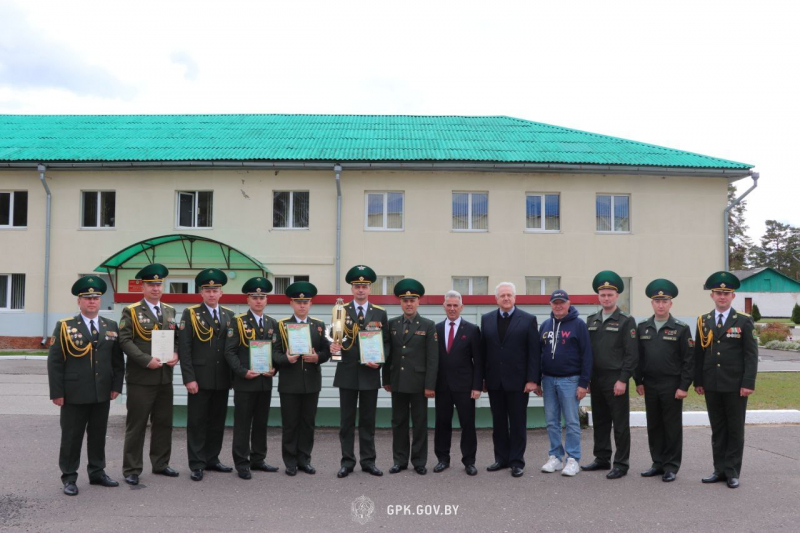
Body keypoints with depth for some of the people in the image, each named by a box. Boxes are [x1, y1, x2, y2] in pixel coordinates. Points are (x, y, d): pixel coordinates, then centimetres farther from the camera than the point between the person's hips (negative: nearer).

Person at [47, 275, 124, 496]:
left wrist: (116, 385, 3)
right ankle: (69, 477, 16)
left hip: (102, 394, 4)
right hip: (74, 394, -3)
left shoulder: (111, 326, 8)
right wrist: (56, 392, -9)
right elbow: (54, 362, -5)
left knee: (98, 435, 12)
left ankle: (97, 473, 24)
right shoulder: (64, 326, -3)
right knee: (72, 437, 5)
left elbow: (118, 360, 10)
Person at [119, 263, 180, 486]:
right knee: (136, 425, 2)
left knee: (163, 423, 12)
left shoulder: (170, 311, 13)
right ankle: (132, 470, 11)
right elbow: (125, 341, -12)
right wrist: (147, 360, -20)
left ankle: (160, 463, 26)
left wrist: (175, 353, -3)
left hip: (165, 377, 5)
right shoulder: (131, 311, -4)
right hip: (141, 378, -5)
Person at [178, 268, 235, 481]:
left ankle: (212, 459, 23)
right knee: (197, 423, 3)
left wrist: (234, 374, 6)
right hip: (200, 379, -4)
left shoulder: (229, 315, 10)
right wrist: (189, 378, -13)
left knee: (217, 422, 11)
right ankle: (197, 464, 11)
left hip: (222, 380, 4)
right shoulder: (190, 314, -1)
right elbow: (184, 349, -7)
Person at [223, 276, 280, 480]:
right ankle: (241, 464, 9)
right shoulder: (238, 322, -3)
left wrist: (274, 368, -6)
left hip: (266, 381, 5)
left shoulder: (272, 323, 12)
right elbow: (230, 351, -7)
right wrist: (243, 372, -17)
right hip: (244, 381, -5)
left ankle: (258, 459, 23)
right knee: (242, 424, 1)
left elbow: (276, 349, 12)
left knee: (261, 423, 12)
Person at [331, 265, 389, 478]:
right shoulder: (341, 311, 3)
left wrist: (380, 360, -9)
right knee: (347, 420, 5)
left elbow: (386, 342, 7)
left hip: (370, 374, 1)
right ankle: (347, 461, 14)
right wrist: (333, 347, -21)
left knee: (368, 420, 8)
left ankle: (368, 461, 17)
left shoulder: (380, 313, 6)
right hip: (347, 373, -1)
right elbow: (335, 339, 2)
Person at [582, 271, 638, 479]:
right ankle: (602, 458, 24)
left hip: (616, 380, -5)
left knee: (620, 423, 1)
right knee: (600, 421, 13)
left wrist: (622, 380, -14)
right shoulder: (591, 320, 11)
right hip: (596, 379, 6)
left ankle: (621, 464, 9)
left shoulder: (626, 321, -5)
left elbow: (631, 354, -9)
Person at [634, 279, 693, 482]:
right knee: (654, 426, 10)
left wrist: (684, 386, -11)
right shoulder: (643, 327, 8)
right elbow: (638, 357, 11)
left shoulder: (681, 329, -4)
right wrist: (638, 381, 6)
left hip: (672, 386, -4)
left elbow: (689, 360, -6)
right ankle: (658, 463, 21)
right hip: (650, 385, 4)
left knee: (673, 427, 3)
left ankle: (671, 466, 12)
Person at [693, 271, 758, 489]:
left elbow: (751, 355, -4)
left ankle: (732, 472, 13)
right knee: (717, 430, 9)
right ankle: (720, 470, 16)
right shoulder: (703, 321, 8)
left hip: (735, 386, -3)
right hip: (712, 386, 3)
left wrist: (748, 383, -11)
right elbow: (698, 354, 9)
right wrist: (698, 381, 5)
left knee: (735, 430, 5)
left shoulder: (744, 321, -1)